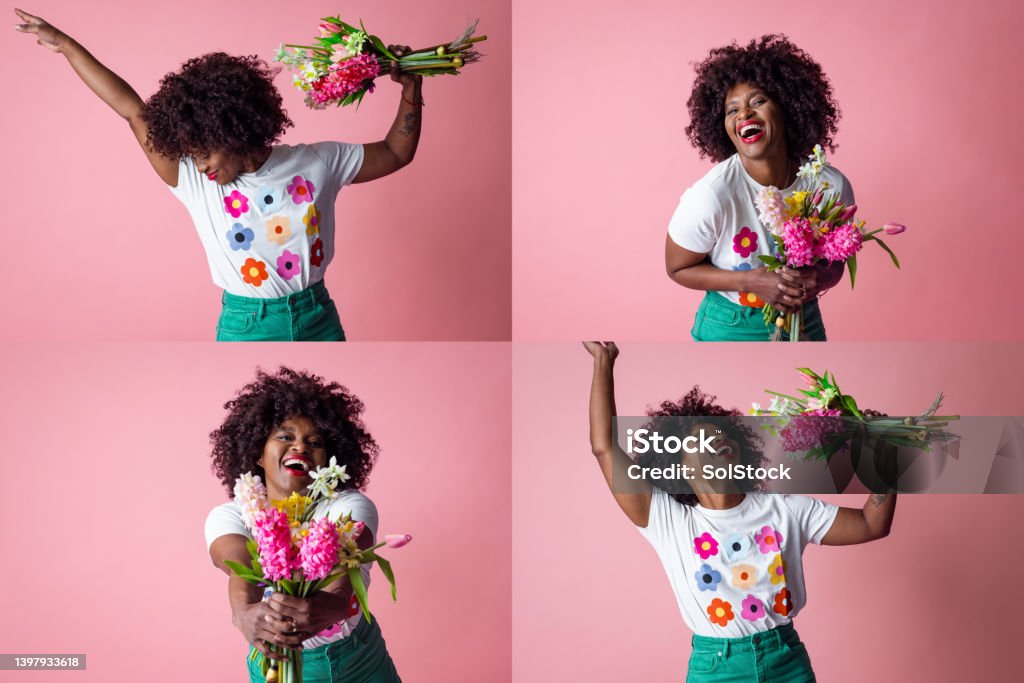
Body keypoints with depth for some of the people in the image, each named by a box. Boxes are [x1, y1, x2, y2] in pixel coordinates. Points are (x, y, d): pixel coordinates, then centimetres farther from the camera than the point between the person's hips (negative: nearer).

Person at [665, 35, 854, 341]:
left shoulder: (832, 186, -16)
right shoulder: (712, 194, -27)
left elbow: (836, 263, 1)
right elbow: (678, 268, -11)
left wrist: (817, 280, -22)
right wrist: (750, 281, -24)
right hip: (729, 331, -3)